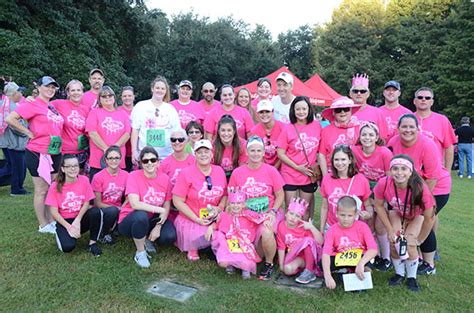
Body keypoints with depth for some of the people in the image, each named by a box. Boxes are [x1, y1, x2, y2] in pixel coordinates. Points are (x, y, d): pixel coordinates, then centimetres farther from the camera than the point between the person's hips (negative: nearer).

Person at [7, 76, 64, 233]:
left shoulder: (54, 107, 11)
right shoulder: (32, 105, -9)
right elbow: (10, 119, -17)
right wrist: (29, 133, -14)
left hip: (55, 154, 7)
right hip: (38, 154, -7)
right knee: (42, 190, 4)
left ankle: (51, 220, 28)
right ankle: (43, 225, 17)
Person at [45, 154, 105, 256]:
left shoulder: (84, 180, -6)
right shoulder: (55, 186, -11)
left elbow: (86, 203, -5)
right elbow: (54, 211, -10)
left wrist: (77, 221, -19)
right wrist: (69, 227, -18)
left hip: (80, 218, 1)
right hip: (64, 221, -1)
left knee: (96, 211, -31)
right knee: (68, 246, -28)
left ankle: (92, 243, -14)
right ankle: (62, 234, 10)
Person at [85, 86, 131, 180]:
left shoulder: (123, 114, 15)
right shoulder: (94, 112, 8)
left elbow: (127, 134, 4)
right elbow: (92, 133, -5)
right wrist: (106, 149, -13)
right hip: (98, 161, -2)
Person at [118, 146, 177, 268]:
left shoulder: (165, 178, -5)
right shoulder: (134, 176, -16)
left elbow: (167, 206, -3)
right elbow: (135, 204, -28)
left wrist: (158, 227, -16)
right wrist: (161, 210, -27)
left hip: (153, 220, 3)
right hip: (129, 221, -3)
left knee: (170, 237, -23)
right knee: (141, 215, -38)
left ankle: (146, 239, 12)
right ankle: (140, 253, -12)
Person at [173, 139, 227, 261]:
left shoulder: (219, 171, 5)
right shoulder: (186, 173, -8)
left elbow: (225, 195, 15)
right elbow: (178, 201, -9)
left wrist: (219, 208, -7)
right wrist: (197, 219, -14)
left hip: (214, 220, 4)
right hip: (190, 220, -4)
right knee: (202, 238, -31)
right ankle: (193, 247, 6)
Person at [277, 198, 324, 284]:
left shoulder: (304, 226, -16)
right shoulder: (281, 226, -10)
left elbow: (321, 242, -25)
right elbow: (281, 247, -5)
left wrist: (311, 227, -35)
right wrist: (281, 265, -6)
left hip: (309, 254, 0)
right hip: (293, 256, 0)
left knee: (308, 240, -33)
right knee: (288, 269, -32)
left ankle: (309, 272, -19)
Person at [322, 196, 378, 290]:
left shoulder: (362, 226, -13)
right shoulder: (332, 230, -13)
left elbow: (373, 249, -24)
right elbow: (326, 253, -24)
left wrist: (361, 263, -41)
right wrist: (327, 276, -38)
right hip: (340, 259, 1)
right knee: (322, 264, -29)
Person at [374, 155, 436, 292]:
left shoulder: (420, 188, -39)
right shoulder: (383, 184, -35)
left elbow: (429, 218, -24)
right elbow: (379, 205, -14)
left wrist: (418, 239, -13)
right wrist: (390, 230, -12)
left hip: (417, 215, -1)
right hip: (396, 213, 2)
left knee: (409, 243, -17)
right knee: (395, 241, -13)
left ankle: (412, 277, 9)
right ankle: (399, 274, 13)